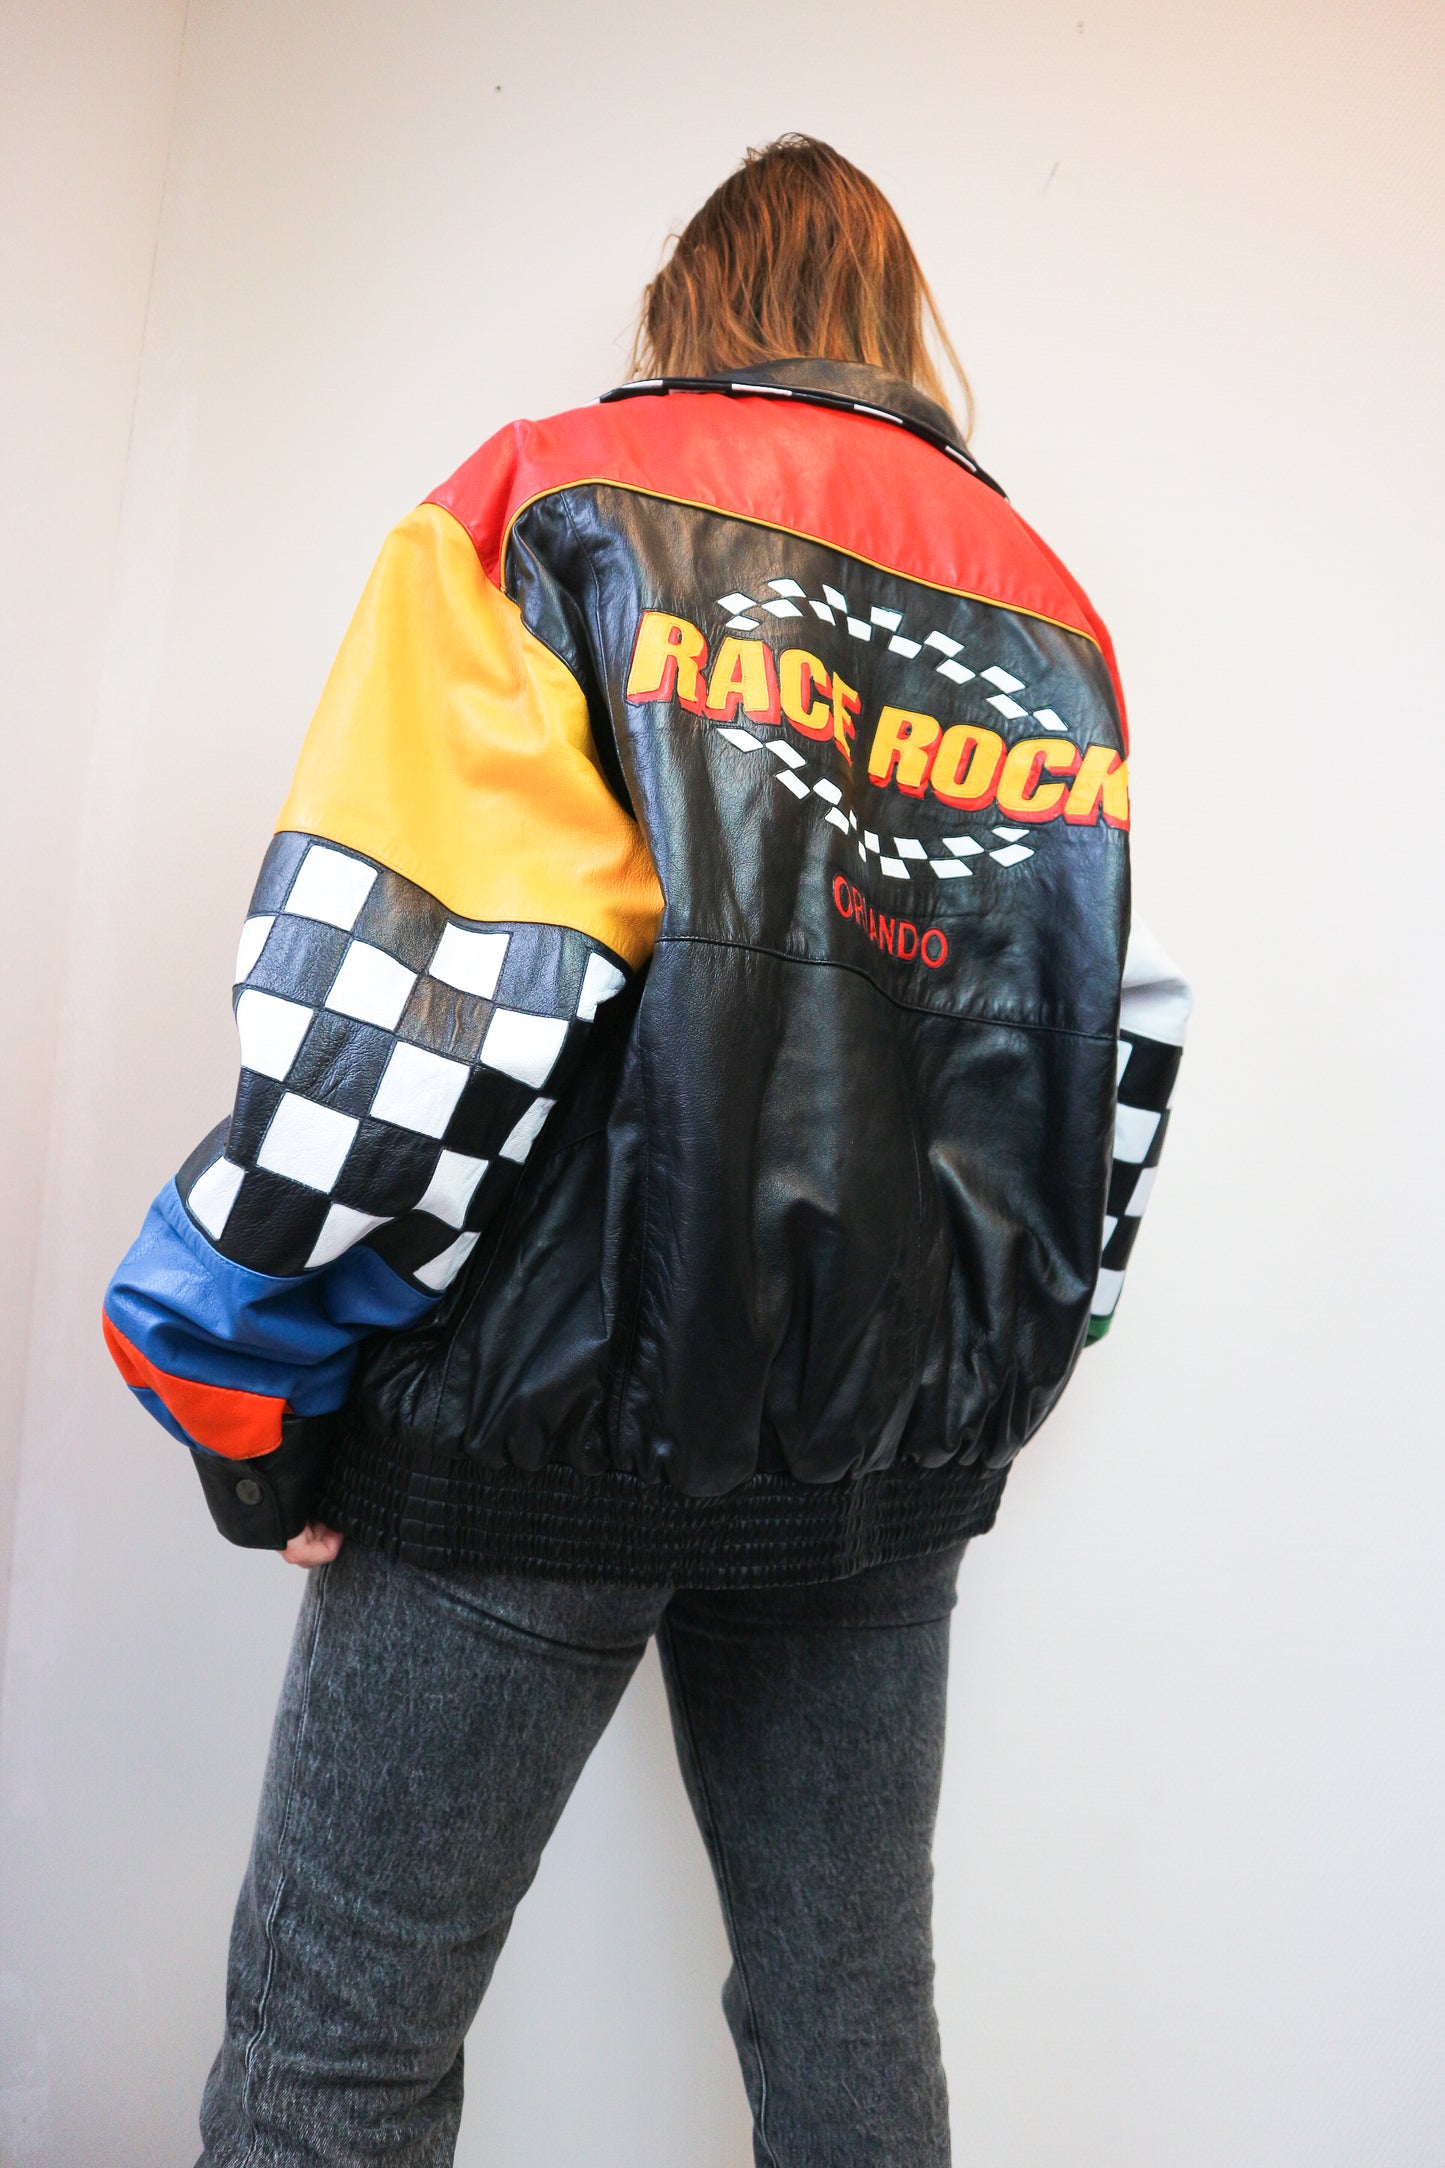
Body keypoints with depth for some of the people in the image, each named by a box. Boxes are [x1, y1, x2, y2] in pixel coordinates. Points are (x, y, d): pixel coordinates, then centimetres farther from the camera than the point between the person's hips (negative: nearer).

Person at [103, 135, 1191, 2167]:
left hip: (549, 1418, -4)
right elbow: (1116, 1069, 11)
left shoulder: (552, 500, -1)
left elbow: (396, 1002, -14)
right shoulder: (1051, 613, 12)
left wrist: (247, 1388, -6)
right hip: (892, 1464, 5)